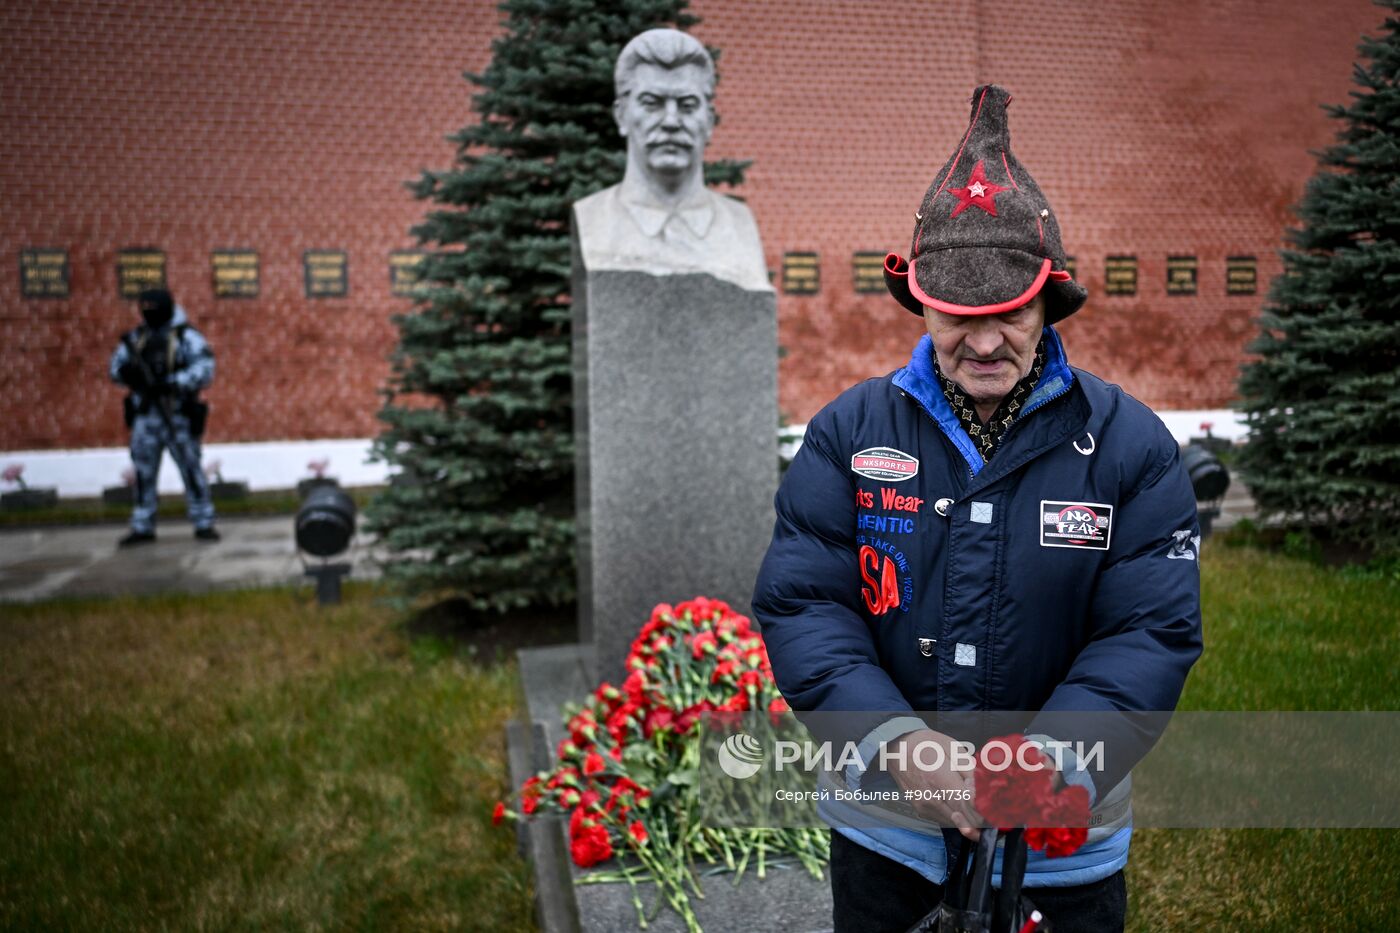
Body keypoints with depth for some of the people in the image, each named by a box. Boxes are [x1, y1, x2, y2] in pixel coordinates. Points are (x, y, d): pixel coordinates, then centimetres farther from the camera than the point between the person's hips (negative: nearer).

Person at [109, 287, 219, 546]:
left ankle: (204, 523, 8)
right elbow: (114, 366, 12)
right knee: (143, 472, 8)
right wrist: (127, 373, -12)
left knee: (191, 469, 0)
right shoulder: (136, 337, 10)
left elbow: (204, 370, -17)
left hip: (177, 416, -5)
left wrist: (172, 383, -28)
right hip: (145, 416, 5)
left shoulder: (187, 337, -6)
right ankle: (142, 527, 15)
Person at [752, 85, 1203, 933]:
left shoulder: (1131, 445, -8)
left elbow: (1152, 631, -13)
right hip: (884, 818, 1)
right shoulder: (850, 432, -6)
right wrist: (897, 742, -27)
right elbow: (800, 602, -12)